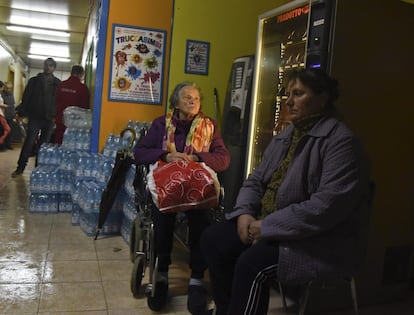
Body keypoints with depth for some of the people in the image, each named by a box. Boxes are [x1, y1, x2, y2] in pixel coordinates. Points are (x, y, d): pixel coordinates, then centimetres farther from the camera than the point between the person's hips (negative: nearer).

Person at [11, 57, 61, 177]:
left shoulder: (58, 84, 5)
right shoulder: (34, 81, 6)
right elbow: (26, 97, 3)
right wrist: (21, 113, -5)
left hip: (49, 118, 1)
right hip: (35, 116, -1)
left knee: (44, 144, 6)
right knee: (29, 142, -4)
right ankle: (20, 167, 4)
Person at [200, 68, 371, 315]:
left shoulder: (341, 141, -16)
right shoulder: (287, 135, 13)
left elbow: (328, 206, -26)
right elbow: (256, 180, 14)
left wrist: (268, 226, -22)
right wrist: (244, 212, -7)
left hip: (320, 241, -8)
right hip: (268, 226, 8)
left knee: (252, 264, -29)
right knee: (213, 238, -6)